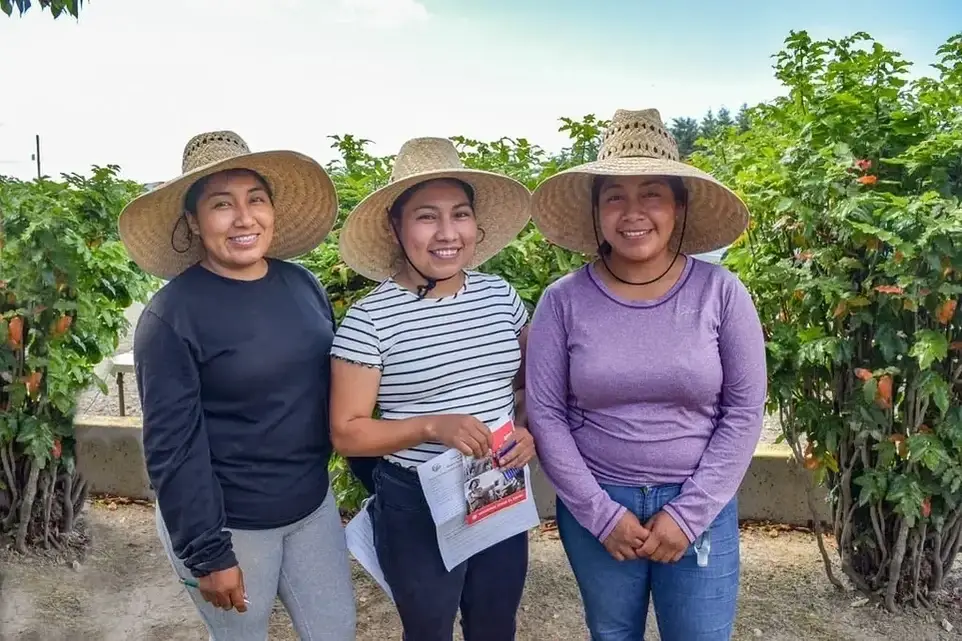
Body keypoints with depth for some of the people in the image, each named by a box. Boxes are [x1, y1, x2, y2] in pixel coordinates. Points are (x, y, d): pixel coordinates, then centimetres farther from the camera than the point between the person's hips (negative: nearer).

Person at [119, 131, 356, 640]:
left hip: (313, 506, 5)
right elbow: (172, 446, -16)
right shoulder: (171, 313, -17)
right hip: (229, 525, -5)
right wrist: (207, 553, -15)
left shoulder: (303, 284, -2)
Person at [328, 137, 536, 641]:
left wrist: (530, 429, -9)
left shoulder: (500, 296, -2)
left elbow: (531, 381, 11)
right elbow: (346, 433, -14)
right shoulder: (369, 319, -16)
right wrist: (433, 426, -27)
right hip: (417, 506, -4)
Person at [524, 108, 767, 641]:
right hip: (595, 506, 1)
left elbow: (744, 411, -6)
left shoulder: (720, 292, -8)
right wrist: (602, 513, -10)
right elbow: (544, 414, -7)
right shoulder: (563, 300, -9)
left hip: (701, 506, 0)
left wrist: (688, 513, -10)